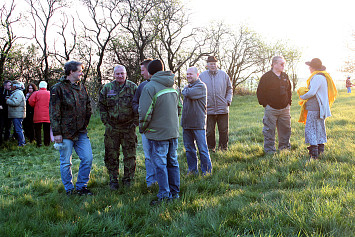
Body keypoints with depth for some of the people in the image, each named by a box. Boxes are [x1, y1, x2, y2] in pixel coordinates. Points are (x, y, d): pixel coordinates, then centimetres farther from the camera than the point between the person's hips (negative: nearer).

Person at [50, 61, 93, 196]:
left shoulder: (81, 87, 12)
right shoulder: (58, 88, -8)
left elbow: (88, 108, 20)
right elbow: (54, 112, -10)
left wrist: (85, 124, 13)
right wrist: (56, 132, -13)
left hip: (81, 132, 6)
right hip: (65, 133, -5)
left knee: (87, 158, 1)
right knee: (66, 163, 4)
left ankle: (81, 186, 16)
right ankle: (69, 190, 18)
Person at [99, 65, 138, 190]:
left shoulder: (133, 87, 1)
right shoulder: (107, 88, 5)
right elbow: (102, 106, 9)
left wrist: (135, 122, -1)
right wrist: (106, 122, 2)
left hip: (128, 128, -1)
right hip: (112, 128, 1)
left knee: (130, 155, 4)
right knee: (112, 155, 5)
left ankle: (128, 179, 18)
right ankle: (113, 180, 16)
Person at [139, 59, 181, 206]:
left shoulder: (150, 87, -15)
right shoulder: (172, 86, 7)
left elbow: (145, 112, -18)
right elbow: (179, 107, 16)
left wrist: (143, 127, -2)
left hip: (158, 133, -7)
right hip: (173, 131, 7)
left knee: (160, 164, 0)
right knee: (172, 162, 15)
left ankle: (164, 195, 5)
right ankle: (175, 192, 23)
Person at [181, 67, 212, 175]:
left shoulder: (201, 86, -9)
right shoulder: (188, 86, 17)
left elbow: (189, 94, -22)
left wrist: (185, 90, -1)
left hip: (198, 123, -8)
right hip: (186, 123, 8)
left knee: (202, 149, -1)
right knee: (189, 149, 12)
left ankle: (206, 171, 8)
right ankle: (192, 170, 23)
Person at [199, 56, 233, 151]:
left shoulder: (224, 75, 7)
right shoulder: (202, 76, 5)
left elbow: (229, 89, 14)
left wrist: (228, 100, 0)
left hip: (223, 109, 0)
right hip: (208, 109, 0)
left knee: (224, 130, 4)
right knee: (210, 131, 5)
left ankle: (223, 147, 16)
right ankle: (211, 148, 18)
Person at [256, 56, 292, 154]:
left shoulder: (285, 76, 13)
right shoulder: (266, 77, -4)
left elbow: (289, 90, 23)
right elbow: (260, 92, -3)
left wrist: (289, 102, 14)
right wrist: (265, 104, -7)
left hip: (284, 108, 5)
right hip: (271, 108, -5)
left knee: (286, 129, 9)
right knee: (269, 130, -2)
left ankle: (284, 147, 23)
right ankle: (269, 149, 6)